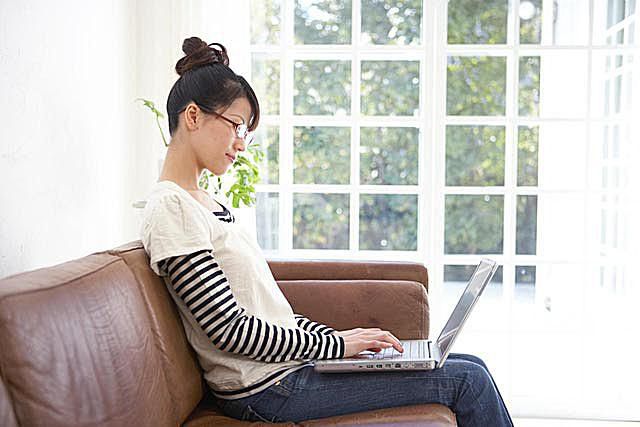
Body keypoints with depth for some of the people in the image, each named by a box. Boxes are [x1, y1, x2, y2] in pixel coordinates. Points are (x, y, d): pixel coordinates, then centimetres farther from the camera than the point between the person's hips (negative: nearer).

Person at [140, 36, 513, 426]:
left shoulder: (209, 204, 16)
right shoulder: (171, 210, -14)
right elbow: (232, 329, -19)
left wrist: (337, 336, 5)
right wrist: (336, 344, -14)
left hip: (285, 362, 9)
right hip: (267, 389, -9)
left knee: (472, 368, 7)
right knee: (468, 381, -7)